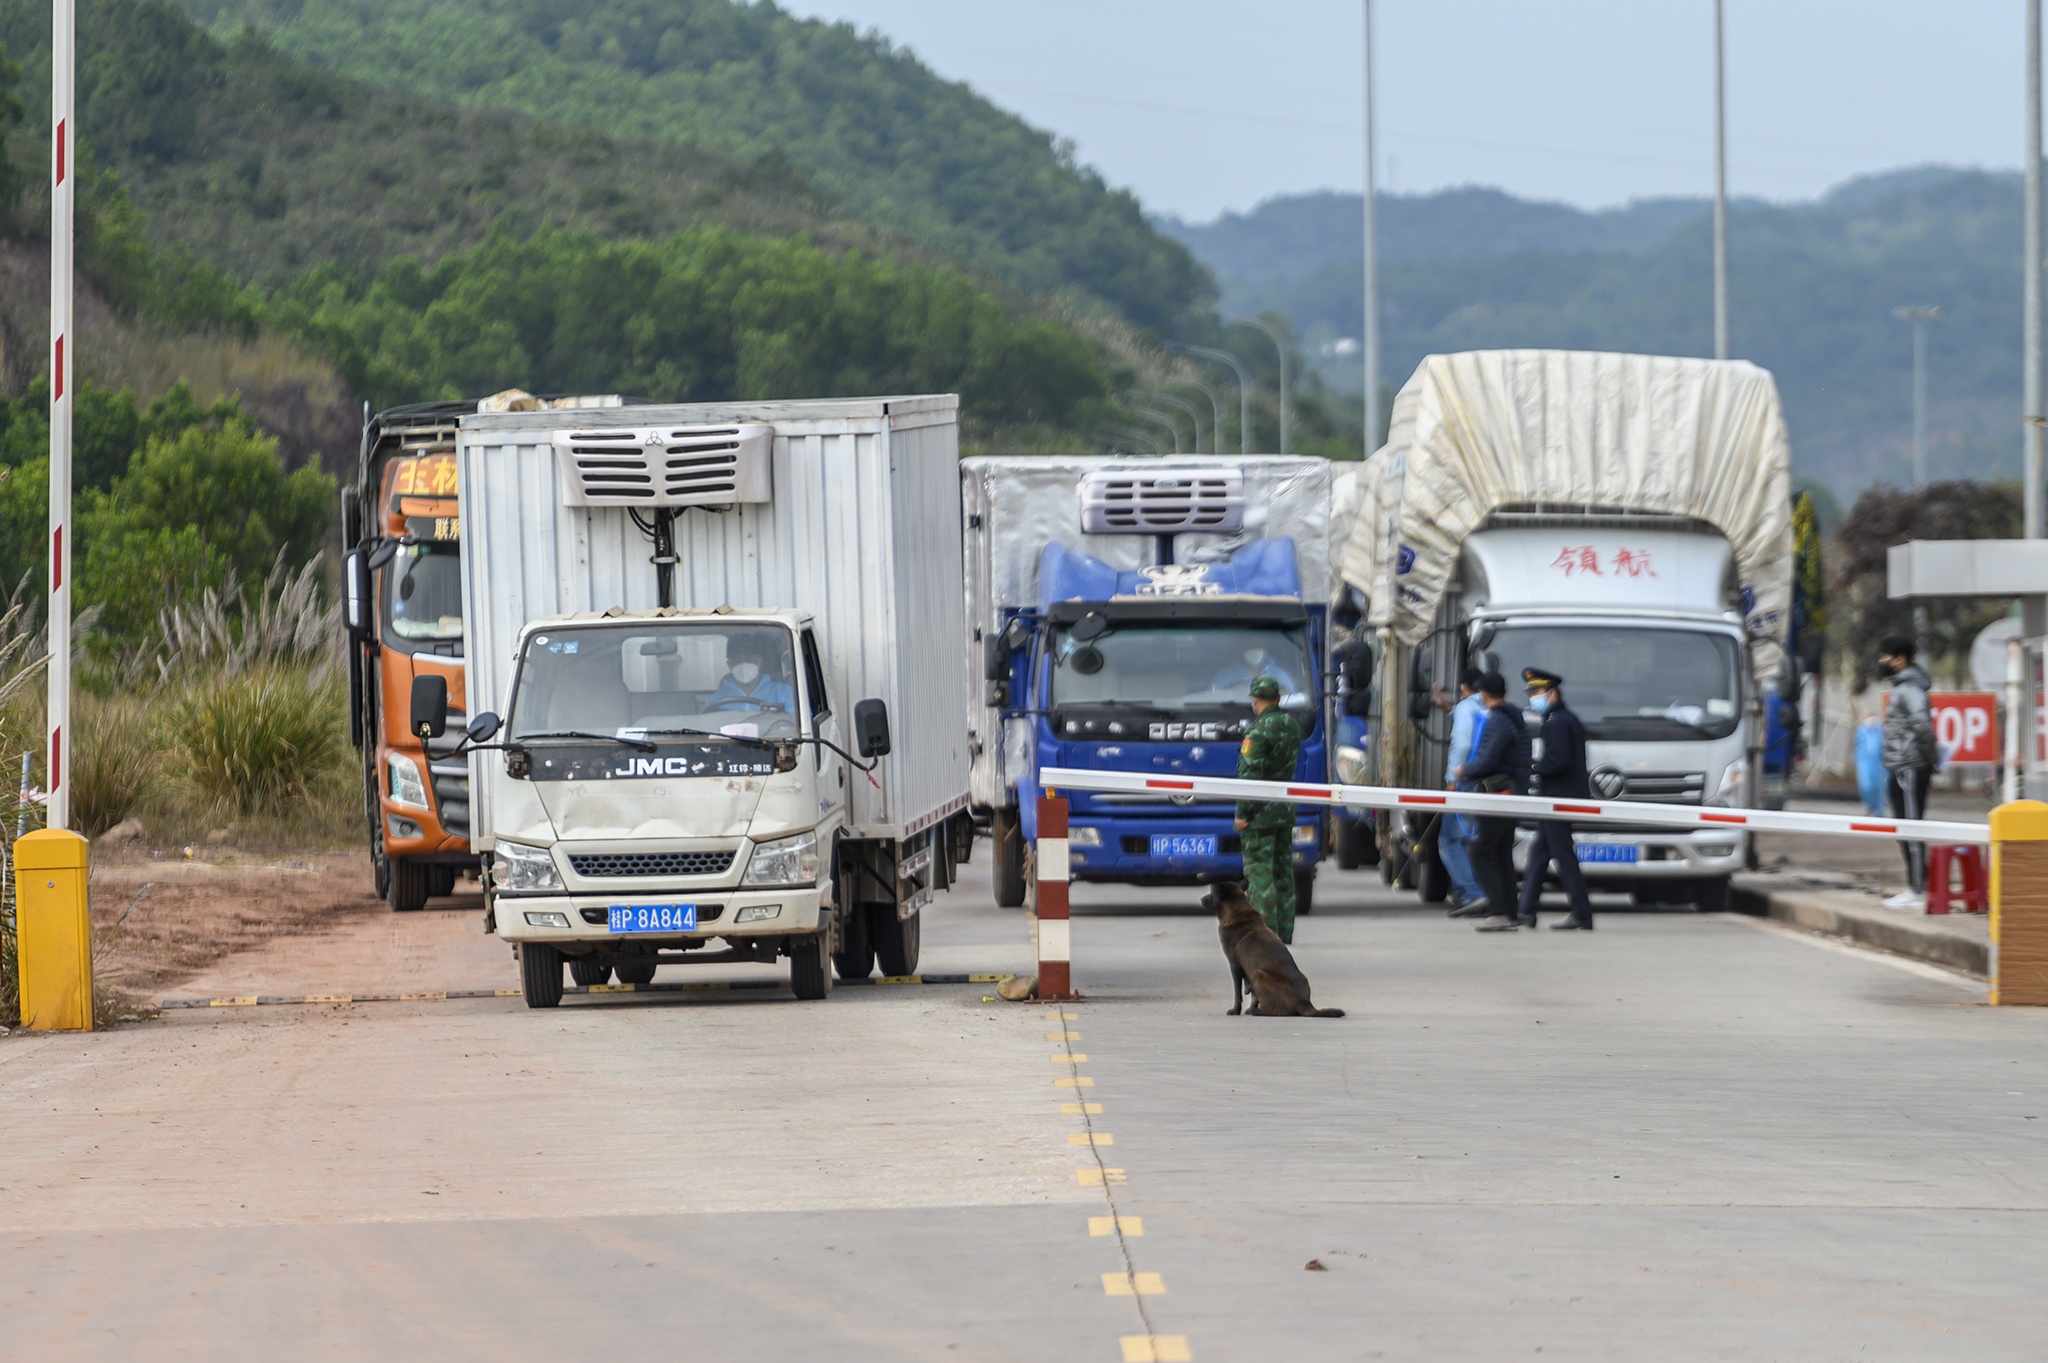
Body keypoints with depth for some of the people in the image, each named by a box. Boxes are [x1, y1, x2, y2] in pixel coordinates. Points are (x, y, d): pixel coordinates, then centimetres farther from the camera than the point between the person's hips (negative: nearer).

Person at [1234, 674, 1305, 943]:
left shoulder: (1258, 731, -15)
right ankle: (1284, 933, 17)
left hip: (1261, 810, -8)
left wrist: (1242, 812, -14)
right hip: (1286, 809, 8)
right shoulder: (1292, 726, 7)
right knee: (1283, 871, 13)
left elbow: (1249, 774, -18)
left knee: (1260, 872, -5)